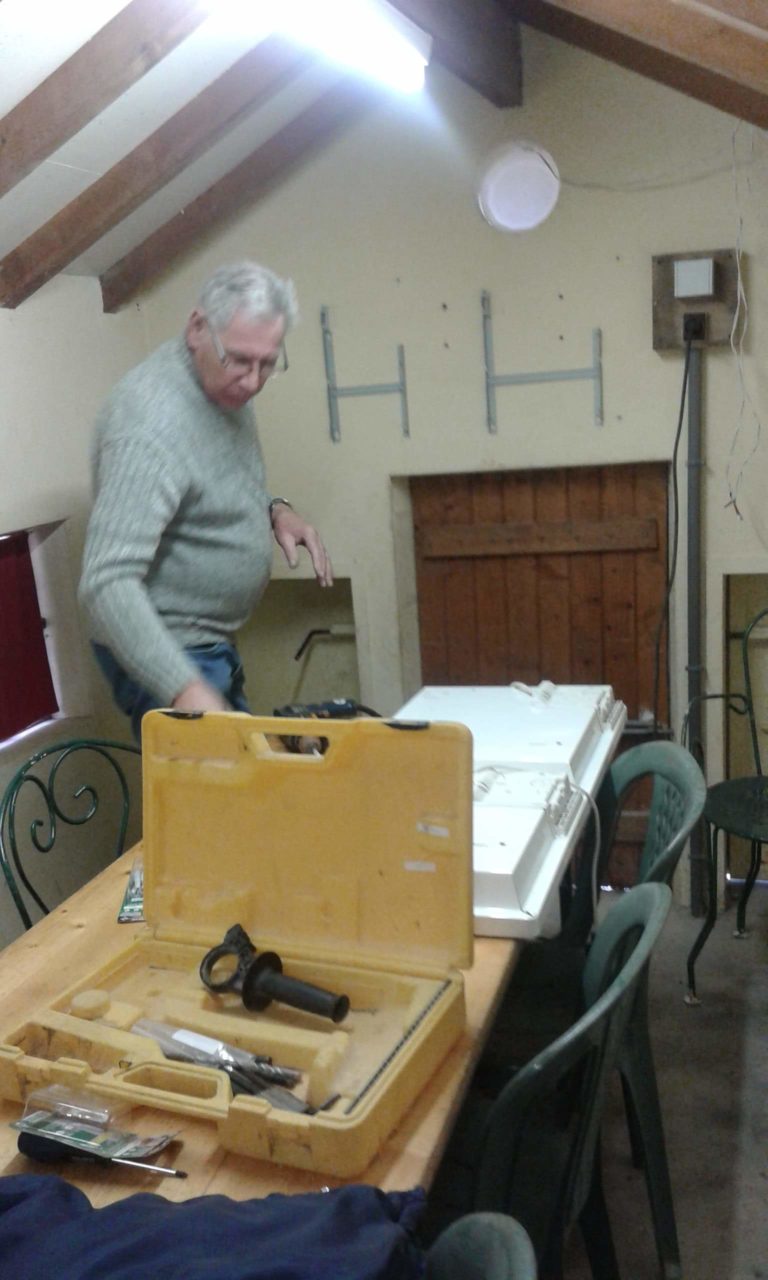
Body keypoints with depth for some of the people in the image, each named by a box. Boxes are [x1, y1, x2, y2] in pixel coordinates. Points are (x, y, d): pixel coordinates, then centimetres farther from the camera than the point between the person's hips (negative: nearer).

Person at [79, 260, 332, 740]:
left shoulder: (226, 382, 0)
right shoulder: (151, 422, -28)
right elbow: (108, 583, -33)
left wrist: (273, 508, -2)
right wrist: (184, 689, -42)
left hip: (212, 645, 9)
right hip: (159, 653, -9)